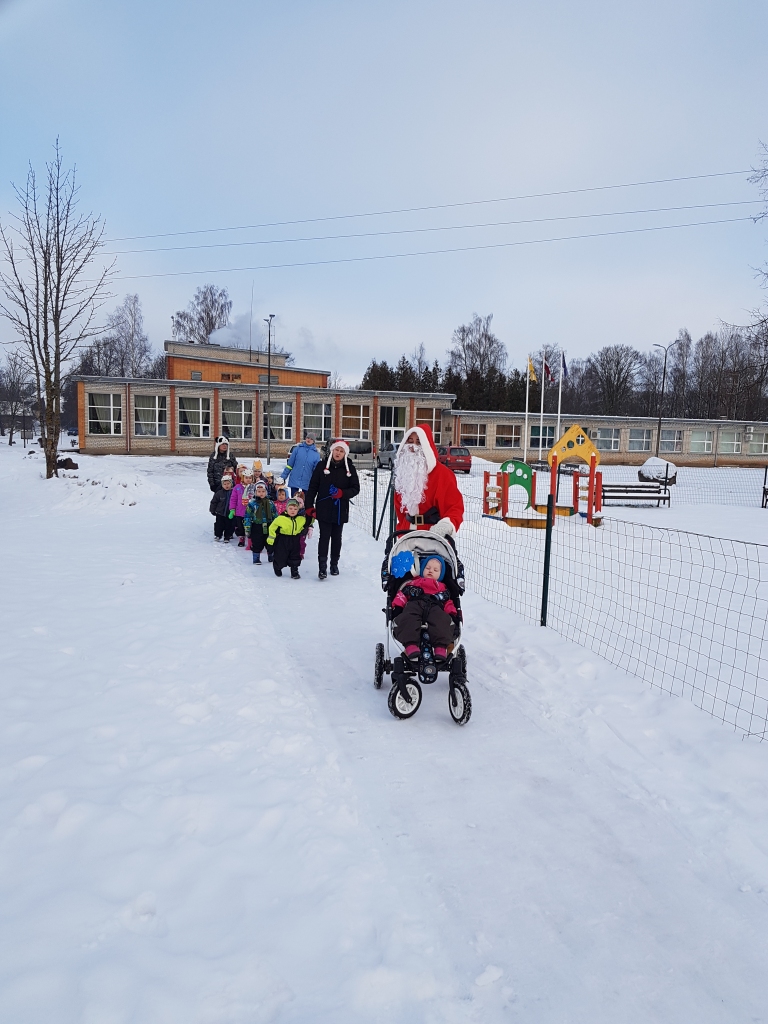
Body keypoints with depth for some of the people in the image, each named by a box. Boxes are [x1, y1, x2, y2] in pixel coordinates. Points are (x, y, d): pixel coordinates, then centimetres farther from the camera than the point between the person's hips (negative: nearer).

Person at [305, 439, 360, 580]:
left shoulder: (350, 468, 2)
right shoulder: (322, 466, -1)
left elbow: (355, 489, 1)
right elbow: (313, 487, 1)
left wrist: (341, 493, -17)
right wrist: (309, 506, -4)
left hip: (341, 510, 2)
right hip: (324, 509, -2)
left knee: (337, 538, 12)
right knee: (324, 537, -6)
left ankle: (334, 564, 25)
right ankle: (322, 566, -5)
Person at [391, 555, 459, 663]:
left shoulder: (442, 588, 38)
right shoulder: (413, 583, 35)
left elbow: (448, 602, 24)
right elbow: (402, 593, 22)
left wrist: (453, 614, 3)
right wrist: (397, 606, 2)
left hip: (435, 607, 1)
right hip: (414, 604, -1)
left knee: (442, 620, -35)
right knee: (409, 618, -37)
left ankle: (441, 647, -49)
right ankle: (410, 645, -52)